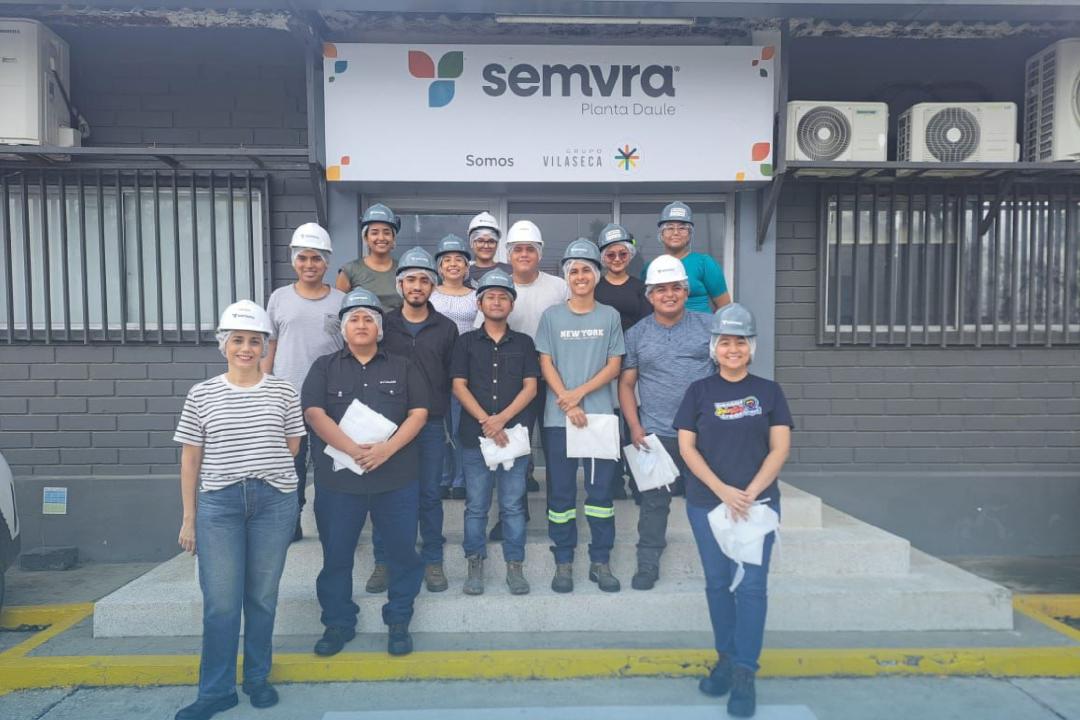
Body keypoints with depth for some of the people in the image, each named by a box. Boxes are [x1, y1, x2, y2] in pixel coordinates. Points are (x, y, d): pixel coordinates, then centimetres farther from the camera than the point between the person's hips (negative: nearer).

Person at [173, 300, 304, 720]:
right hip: (218, 503, 0)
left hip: (275, 502, 0)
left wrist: (263, 470, 6)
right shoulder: (201, 395, 2)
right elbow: (190, 459, 4)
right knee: (220, 603, 3)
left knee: (262, 598, 11)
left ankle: (257, 679, 28)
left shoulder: (284, 391, 2)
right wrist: (189, 518, 4)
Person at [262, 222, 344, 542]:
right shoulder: (279, 298, 5)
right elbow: (269, 349, 9)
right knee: (290, 466, 9)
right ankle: (289, 525, 24)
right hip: (287, 397, 1)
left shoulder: (341, 301, 3)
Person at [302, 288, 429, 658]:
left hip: (397, 477, 0)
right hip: (338, 478, 0)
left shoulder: (402, 367, 10)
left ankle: (399, 622, 22)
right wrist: (353, 449, -17)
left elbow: (419, 413, 1)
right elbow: (314, 413, -5)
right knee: (336, 554, 9)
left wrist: (388, 448, -14)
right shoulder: (324, 367, 8)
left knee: (402, 551, 5)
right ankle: (338, 623, 26)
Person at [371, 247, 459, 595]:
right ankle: (383, 561, 19)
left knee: (430, 495, 6)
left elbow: (454, 379, 6)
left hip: (431, 425, 0)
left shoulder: (446, 328, 5)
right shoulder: (383, 325, 4)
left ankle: (433, 561, 19)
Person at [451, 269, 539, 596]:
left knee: (513, 505, 5)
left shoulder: (524, 343, 9)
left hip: (515, 433, 0)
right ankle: (475, 565, 18)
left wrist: (502, 419, -11)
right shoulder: (466, 342, 8)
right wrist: (485, 421, -12)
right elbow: (459, 386, 0)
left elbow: (530, 387, 2)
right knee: (476, 505, 6)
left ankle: (514, 566, 16)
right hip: (475, 434, 0)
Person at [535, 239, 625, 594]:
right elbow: (546, 364, 1)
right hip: (558, 417, 0)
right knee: (561, 491, 5)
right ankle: (563, 562, 17)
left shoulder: (610, 316, 6)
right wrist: (567, 404, -11)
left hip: (601, 414, 0)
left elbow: (614, 365, 2)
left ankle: (600, 561, 17)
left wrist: (580, 392, -11)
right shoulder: (551, 315, 5)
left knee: (601, 488, 4)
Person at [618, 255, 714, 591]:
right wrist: (635, 427, -3)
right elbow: (626, 383, 7)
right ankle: (647, 565, 20)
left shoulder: (708, 325, 4)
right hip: (655, 434, 0)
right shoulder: (636, 334, 5)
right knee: (654, 502, 7)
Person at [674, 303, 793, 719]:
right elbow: (686, 447, -2)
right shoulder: (699, 391, 2)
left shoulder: (769, 392, 3)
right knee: (718, 583, 10)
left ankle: (744, 673, 8)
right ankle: (726, 658, 27)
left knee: (751, 585, -2)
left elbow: (780, 449, -1)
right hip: (707, 502, 1)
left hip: (758, 502, 0)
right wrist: (722, 490, -13)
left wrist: (750, 493, -13)